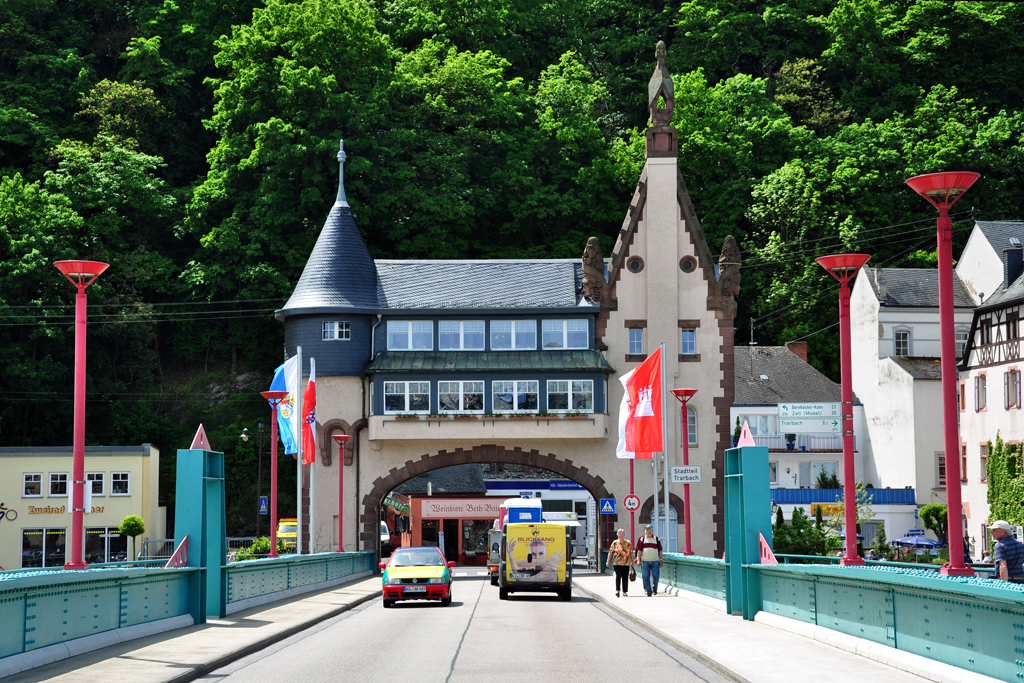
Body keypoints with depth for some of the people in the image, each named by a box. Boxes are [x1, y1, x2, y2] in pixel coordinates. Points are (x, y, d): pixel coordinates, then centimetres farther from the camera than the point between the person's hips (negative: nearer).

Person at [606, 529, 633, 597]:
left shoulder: (628, 543, 10)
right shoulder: (615, 543, 4)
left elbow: (631, 553, 14)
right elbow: (610, 552, 3)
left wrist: (632, 561, 11)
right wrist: (608, 561, -2)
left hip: (626, 563, 2)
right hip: (617, 563, -2)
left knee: (625, 577, 3)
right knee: (618, 576, -13)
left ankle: (625, 592, 11)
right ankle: (617, 591, -9)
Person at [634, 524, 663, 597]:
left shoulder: (657, 539, 10)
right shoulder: (642, 539, 7)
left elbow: (660, 551, 10)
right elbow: (639, 550, 5)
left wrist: (661, 560, 5)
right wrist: (638, 560, -2)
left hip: (655, 561, 0)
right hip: (645, 561, 0)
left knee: (656, 575, -7)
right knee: (646, 577, 1)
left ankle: (654, 588, 17)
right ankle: (648, 591, 9)